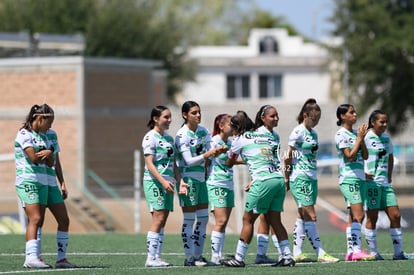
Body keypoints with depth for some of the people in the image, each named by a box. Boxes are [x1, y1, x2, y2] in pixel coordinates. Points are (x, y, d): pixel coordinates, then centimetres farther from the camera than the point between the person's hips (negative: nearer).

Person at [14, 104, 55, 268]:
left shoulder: (43, 137, 18)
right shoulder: (24, 134, -7)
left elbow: (50, 163, 13)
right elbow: (34, 157, -18)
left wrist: (48, 153, -8)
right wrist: (47, 152, 0)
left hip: (42, 183, 8)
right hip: (27, 182, -8)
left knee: (39, 222, 2)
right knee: (35, 219, -19)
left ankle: (31, 259, 1)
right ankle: (32, 257, -26)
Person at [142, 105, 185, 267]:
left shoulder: (169, 139, 17)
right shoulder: (150, 137, -7)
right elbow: (149, 163, -13)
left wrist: (180, 181, 6)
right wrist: (163, 181, -22)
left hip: (167, 183, 8)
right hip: (154, 182, -8)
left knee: (162, 221, 5)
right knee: (158, 219, -14)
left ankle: (157, 256, 6)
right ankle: (151, 258, -14)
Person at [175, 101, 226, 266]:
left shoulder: (203, 132, 7)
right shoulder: (182, 135, -13)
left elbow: (209, 154, 6)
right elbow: (189, 161, -17)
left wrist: (218, 152, -15)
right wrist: (207, 154, -26)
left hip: (201, 178, 8)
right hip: (188, 179, -8)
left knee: (203, 218, 8)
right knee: (189, 219, -5)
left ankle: (198, 255, 14)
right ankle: (189, 258, -2)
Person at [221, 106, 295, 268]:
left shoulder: (240, 140, 5)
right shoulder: (273, 137, 18)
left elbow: (229, 163, 18)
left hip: (263, 182, -6)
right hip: (279, 180, 6)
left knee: (248, 219, 3)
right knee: (275, 221, 11)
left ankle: (239, 258, 6)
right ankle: (287, 256, 6)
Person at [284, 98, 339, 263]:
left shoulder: (313, 134, 15)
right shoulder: (298, 132, -10)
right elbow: (288, 157, -9)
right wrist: (286, 178, -6)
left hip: (311, 178, 8)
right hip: (300, 178, -8)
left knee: (302, 217, 8)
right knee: (310, 217, -9)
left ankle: (297, 253, 11)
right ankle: (320, 253, -11)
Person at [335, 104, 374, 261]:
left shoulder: (356, 133, 15)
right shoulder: (341, 134, -7)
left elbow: (365, 156, 10)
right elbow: (350, 156, -15)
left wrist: (362, 139, -2)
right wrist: (359, 138, -12)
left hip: (360, 178, 8)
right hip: (349, 178, -8)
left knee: (354, 217, 6)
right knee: (358, 215, -17)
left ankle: (350, 252, 7)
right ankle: (356, 250, -21)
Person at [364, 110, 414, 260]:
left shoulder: (386, 138, 14)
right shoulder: (366, 138, -8)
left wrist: (389, 177, 17)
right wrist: (364, 174, -16)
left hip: (385, 183, 7)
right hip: (371, 182, -7)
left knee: (395, 216, 4)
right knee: (372, 218, -4)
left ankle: (398, 252, 9)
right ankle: (373, 252, 2)